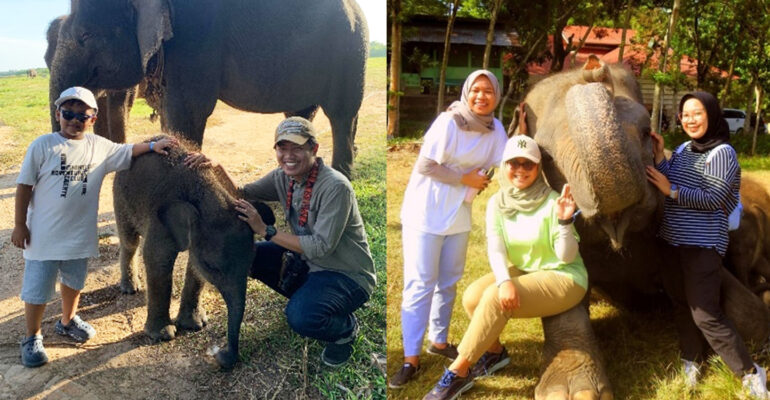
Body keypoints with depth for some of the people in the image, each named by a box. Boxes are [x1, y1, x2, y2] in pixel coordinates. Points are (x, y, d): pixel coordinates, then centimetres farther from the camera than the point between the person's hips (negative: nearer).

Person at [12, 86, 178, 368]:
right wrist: (20, 225, -8)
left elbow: (127, 152, 15)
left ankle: (67, 322, 47)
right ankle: (32, 338, 27)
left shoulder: (99, 146, 0)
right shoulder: (43, 146, -13)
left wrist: (153, 145, -2)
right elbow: (24, 186, -9)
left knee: (74, 281, 23)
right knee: (37, 289, 7)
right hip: (43, 235, -4)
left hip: (80, 234, 5)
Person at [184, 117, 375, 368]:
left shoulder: (335, 187, -25)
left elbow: (321, 246, -27)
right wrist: (217, 169, -13)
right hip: (308, 262, 8)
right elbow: (242, 194, 5)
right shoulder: (283, 178, -1)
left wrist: (266, 231, -23)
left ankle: (346, 329, 2)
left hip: (348, 276, -7)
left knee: (301, 317, -33)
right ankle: (307, 296, 10)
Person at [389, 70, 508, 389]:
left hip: (459, 214, 6)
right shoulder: (449, 122, -17)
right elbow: (424, 166, -19)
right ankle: (411, 359, 1)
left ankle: (439, 341, 32)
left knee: (448, 282, 15)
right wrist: (466, 178, -15)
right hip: (426, 212, -6)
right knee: (420, 284, -5)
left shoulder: (495, 128, 2)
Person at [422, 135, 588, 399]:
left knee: (495, 299, -27)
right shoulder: (497, 203, -3)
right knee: (473, 296, -18)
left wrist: (564, 222, -35)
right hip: (523, 272, 5)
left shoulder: (552, 202, -17)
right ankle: (495, 352, 10)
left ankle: (458, 373, -15)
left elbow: (567, 256, -18)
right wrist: (504, 281, -31)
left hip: (563, 278, -5)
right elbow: (495, 248, -14)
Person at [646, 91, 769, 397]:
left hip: (702, 245, -7)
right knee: (681, 304, 15)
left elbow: (712, 199, -20)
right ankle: (691, 362, 30)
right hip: (672, 239, 7)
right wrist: (659, 158, -3)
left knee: (705, 313, -8)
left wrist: (672, 191, -22)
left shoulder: (722, 153, -12)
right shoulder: (683, 149, 10)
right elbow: (667, 187, 4)